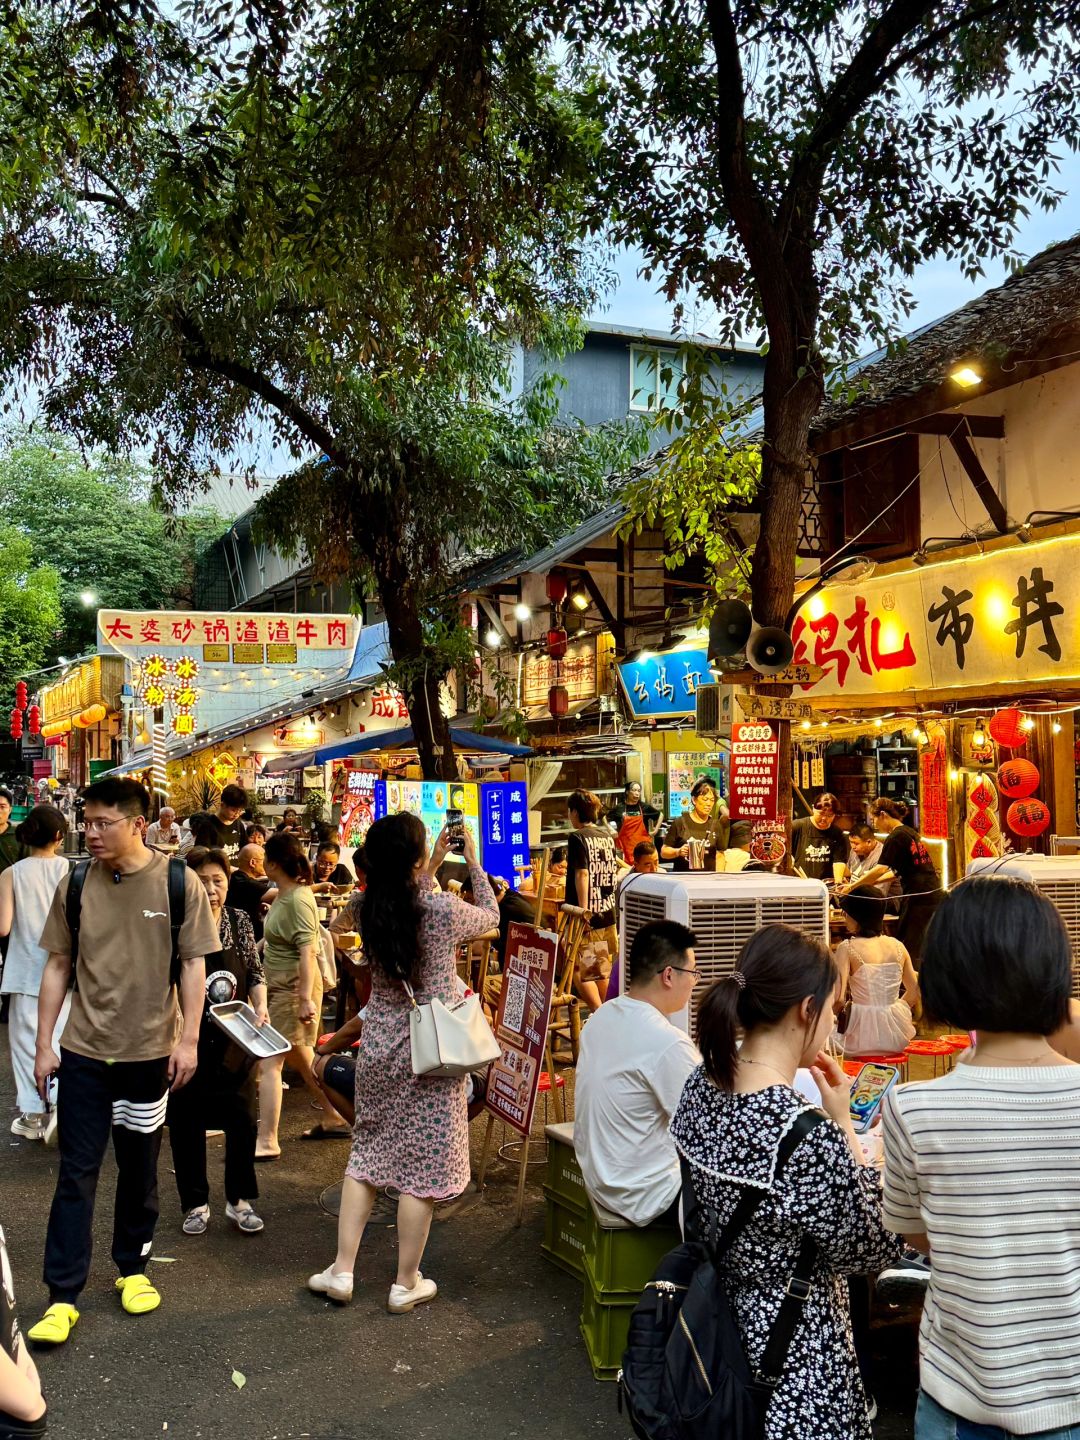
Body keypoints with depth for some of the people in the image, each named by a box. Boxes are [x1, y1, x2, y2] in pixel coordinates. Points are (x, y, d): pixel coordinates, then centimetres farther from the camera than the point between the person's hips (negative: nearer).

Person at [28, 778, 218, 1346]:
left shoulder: (178, 883, -8)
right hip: (83, 1050, 1)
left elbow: (194, 964, -4)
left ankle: (133, 1268, 33)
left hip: (150, 1050, -1)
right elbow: (58, 966, 4)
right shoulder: (75, 885, -3)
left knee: (139, 1168, 13)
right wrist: (44, 1044, 2)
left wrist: (188, 1039, -9)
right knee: (76, 1172, 4)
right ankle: (62, 1297, 13)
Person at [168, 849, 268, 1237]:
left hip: (234, 1040, 3)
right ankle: (196, 1204, 25)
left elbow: (255, 972, 9)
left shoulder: (239, 922, -1)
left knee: (243, 1120, 4)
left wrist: (260, 1007, -7)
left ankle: (238, 1200, 22)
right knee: (188, 1124, 9)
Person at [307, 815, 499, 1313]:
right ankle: (406, 1284, 17)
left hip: (378, 1048, 5)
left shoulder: (370, 910, -4)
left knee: (367, 1155, 17)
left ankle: (341, 1271, 21)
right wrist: (473, 861, 12)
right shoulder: (443, 910, -18)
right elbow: (491, 915, 3)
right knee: (422, 1166, 7)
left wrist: (433, 868, 19)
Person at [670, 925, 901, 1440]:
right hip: (795, 1353, -7)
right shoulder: (808, 1135, -30)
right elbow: (872, 1250, -15)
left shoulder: (700, 1086, -8)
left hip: (718, 1320, 7)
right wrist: (843, 1125, -10)